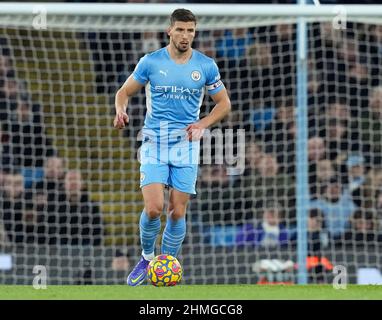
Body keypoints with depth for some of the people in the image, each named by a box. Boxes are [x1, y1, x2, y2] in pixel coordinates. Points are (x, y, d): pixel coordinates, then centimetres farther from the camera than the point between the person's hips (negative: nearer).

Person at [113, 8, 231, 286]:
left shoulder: (206, 65, 2)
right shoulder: (151, 62, -2)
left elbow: (224, 103, 10)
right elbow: (125, 92, 8)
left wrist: (203, 124, -8)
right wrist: (121, 111, -15)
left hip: (186, 145, 1)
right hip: (154, 143, -1)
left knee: (178, 213, -2)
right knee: (153, 208, -14)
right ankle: (147, 258, 13)